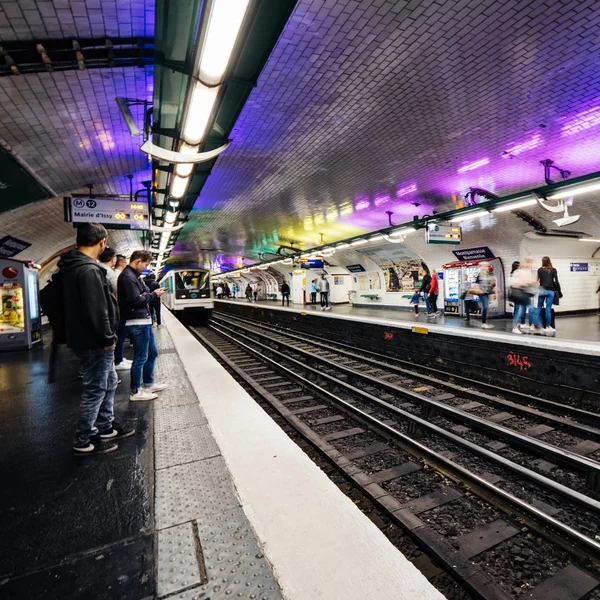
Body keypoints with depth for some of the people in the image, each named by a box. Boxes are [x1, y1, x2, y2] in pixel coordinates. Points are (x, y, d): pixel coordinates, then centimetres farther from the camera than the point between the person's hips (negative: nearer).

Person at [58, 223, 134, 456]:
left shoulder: (72, 266, 11)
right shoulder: (88, 270, -22)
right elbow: (96, 311, -26)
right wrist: (107, 338, -14)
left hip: (89, 339, 10)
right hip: (94, 342, -10)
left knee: (108, 382, 21)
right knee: (95, 389, 3)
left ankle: (105, 427, 35)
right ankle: (84, 441, 18)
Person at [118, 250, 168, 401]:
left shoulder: (134, 275, 15)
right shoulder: (128, 277, -16)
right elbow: (136, 300, -22)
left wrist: (153, 292, 1)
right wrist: (154, 294, -11)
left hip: (144, 321, 11)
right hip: (138, 323, -11)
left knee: (152, 353, 19)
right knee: (140, 357, -1)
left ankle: (148, 384, 32)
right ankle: (135, 392, 12)